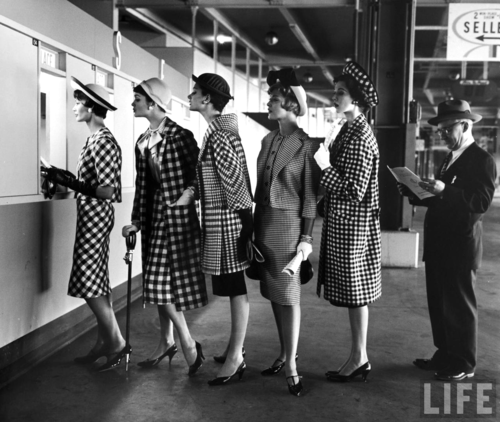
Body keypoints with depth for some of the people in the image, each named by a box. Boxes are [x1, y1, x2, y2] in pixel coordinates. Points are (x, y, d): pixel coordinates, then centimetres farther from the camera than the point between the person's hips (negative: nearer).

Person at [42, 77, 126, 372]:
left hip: (96, 216, -10)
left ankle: (118, 343, 3)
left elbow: (107, 191, -22)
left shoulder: (103, 141, -16)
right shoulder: (97, 138, 12)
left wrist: (68, 181, -22)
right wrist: (64, 178, 13)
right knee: (98, 283, 13)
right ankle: (105, 342, 21)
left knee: (90, 284, -5)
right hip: (92, 216, 10)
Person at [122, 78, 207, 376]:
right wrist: (137, 221, 9)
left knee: (166, 280, -7)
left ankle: (188, 344, 7)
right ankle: (167, 342, 25)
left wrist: (188, 194, -13)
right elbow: (142, 184, 11)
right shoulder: (143, 142, 10)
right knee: (158, 282, 12)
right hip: (155, 212, 7)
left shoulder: (180, 136, -12)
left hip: (177, 212, -7)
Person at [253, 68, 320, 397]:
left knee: (288, 295, -2)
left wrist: (306, 238, -13)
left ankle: (292, 366, 6)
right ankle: (283, 355, 25)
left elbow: (310, 196, -10)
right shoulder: (268, 140, 10)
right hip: (264, 222, 7)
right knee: (274, 294, 12)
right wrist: (255, 227, 12)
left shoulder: (307, 145, -10)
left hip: (288, 224, -7)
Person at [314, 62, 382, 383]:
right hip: (343, 224, 9)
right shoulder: (349, 132, 12)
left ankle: (360, 358, 14)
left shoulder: (360, 138, -17)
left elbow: (354, 191, -21)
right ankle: (359, 357, 24)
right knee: (351, 293, 14)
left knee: (355, 292, 1)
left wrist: (325, 167, -18)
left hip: (353, 226, -9)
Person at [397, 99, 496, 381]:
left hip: (461, 245, -9)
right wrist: (415, 193, 4)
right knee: (439, 304, 15)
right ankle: (445, 355, 28)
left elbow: (482, 202, -21)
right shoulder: (451, 159, 16)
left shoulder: (482, 159, -11)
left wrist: (445, 191, -28)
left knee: (460, 306, 3)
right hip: (439, 244, 9)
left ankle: (464, 364, 16)